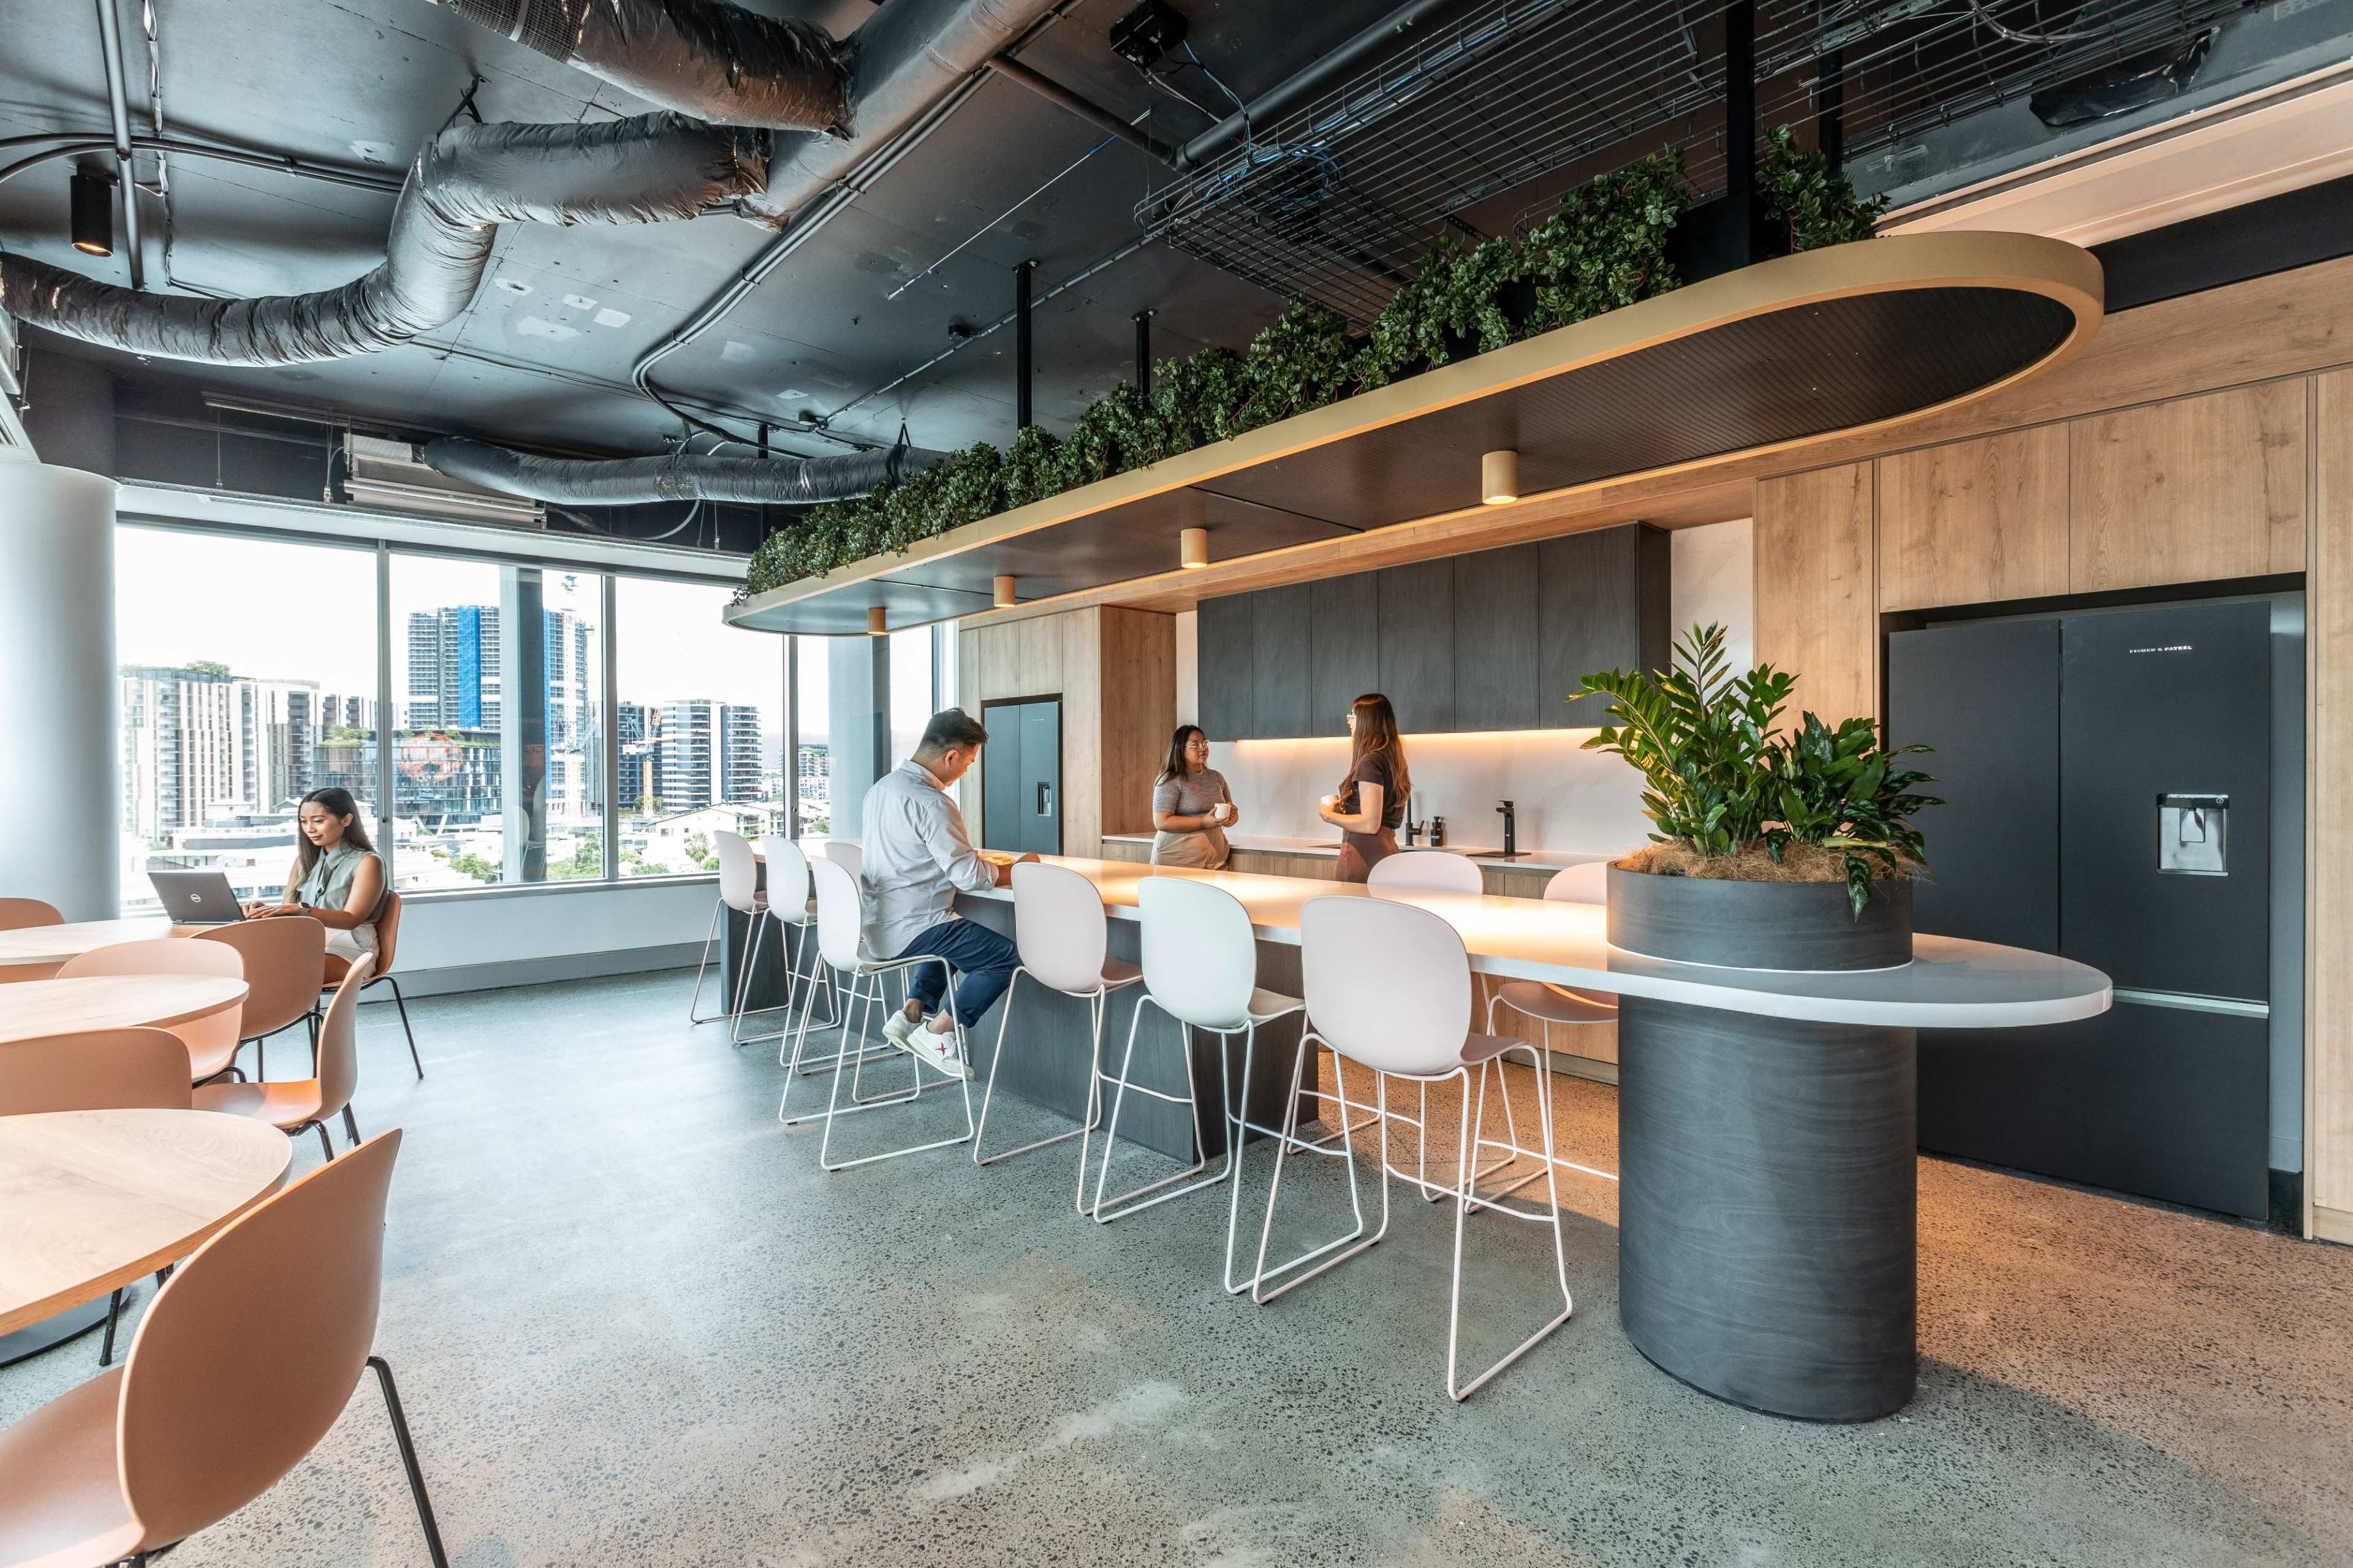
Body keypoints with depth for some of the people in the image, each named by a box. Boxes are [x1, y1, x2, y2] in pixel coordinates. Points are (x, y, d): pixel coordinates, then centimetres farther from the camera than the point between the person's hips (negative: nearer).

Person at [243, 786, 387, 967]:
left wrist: (299, 909, -24)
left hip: (346, 948, -6)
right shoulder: (305, 860, 21)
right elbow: (286, 911, 17)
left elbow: (351, 919, -11)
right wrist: (262, 908, -5)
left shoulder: (367, 862, -1)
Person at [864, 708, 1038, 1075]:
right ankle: (936, 1033, 2)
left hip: (876, 922, 10)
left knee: (955, 934, 32)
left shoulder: (883, 787, 9)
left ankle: (911, 1013, 19)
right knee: (1007, 956, -6)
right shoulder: (931, 802, -21)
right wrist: (1017, 870, -3)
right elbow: (969, 875, -21)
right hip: (908, 929, -10)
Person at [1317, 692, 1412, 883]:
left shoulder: (1370, 762, -14)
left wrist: (1329, 815, -6)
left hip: (1364, 855, -9)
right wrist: (1347, 806, 20)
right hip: (1387, 851, 9)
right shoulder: (1393, 759, 14)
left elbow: (1369, 824, -19)